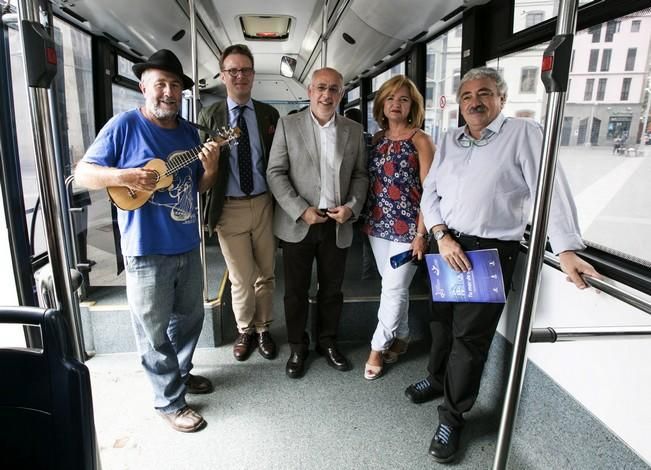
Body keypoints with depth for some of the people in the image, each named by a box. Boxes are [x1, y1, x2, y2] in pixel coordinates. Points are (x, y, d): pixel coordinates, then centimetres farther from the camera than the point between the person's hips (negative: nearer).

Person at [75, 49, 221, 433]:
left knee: (190, 317, 21)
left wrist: (210, 167, -7)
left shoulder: (189, 132, 9)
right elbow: (83, 173, -7)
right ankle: (170, 401, 25)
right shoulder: (124, 125, -8)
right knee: (155, 330, 7)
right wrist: (124, 176, -24)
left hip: (188, 245, 6)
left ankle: (180, 372, 44)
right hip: (147, 250, -6)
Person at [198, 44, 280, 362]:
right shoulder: (209, 116, 1)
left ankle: (263, 329, 34)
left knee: (265, 274, 13)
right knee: (241, 278, 8)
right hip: (230, 208, -1)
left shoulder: (269, 114, 5)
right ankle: (245, 331, 32)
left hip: (264, 204, 2)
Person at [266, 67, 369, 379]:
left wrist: (352, 206, -7)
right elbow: (275, 172, -5)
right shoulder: (288, 125, -1)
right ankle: (297, 347, 28)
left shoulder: (354, 130, 7)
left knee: (332, 289, 14)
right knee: (295, 291, 9)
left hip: (338, 224, 2)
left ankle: (327, 342, 35)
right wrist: (301, 210, -15)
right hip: (298, 223, -2)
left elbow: (360, 175, 10)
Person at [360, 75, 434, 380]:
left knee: (394, 288, -1)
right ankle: (400, 338, 32)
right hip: (378, 224, 5)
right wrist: (366, 219, 8)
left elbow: (429, 190, -9)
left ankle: (378, 347, 16)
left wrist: (421, 232, -14)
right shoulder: (377, 138, 9)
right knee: (393, 286, 15)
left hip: (406, 227, -5)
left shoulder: (420, 140, -6)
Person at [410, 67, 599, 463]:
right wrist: (442, 236, -8)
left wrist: (567, 251, -23)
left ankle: (453, 416, 19)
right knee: (442, 320, 19)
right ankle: (437, 378, 44)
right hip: (446, 245, 5)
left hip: (491, 251, -5)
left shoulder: (525, 134, -6)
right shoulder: (450, 141, 10)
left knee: (470, 336, 2)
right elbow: (430, 192, 7)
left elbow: (549, 190, -15)